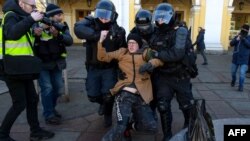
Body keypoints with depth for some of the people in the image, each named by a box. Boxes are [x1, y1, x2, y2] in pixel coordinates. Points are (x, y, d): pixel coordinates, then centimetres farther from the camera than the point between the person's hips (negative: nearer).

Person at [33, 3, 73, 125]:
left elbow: (69, 41, -15)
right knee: (47, 88, -9)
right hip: (42, 63, -5)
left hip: (56, 64, 5)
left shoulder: (62, 27, 1)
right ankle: (49, 115, 3)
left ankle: (51, 109, 32)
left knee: (58, 88, 11)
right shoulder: (39, 25, -9)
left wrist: (58, 34, -31)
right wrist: (36, 32, -39)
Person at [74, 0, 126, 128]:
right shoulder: (91, 23, -9)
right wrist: (97, 35, -41)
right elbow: (78, 28, -34)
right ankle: (103, 103, 43)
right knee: (93, 96, 6)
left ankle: (108, 115, 26)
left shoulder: (118, 30, -5)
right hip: (93, 67, 1)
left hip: (110, 68, -1)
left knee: (108, 95, -6)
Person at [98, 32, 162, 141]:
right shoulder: (122, 52, 13)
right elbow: (103, 57, 12)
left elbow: (160, 59, -4)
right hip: (124, 94, -2)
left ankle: (134, 125, 35)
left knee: (152, 127, 6)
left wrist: (150, 63, -24)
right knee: (121, 127, -18)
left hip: (140, 97, 2)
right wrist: (101, 41, 0)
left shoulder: (145, 53, 10)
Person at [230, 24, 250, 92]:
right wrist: (236, 39, -25)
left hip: (244, 59, -3)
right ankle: (233, 80, 45)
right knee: (233, 72, 17)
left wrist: (244, 39, -27)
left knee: (242, 73, -13)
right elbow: (231, 43, -8)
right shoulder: (237, 37, 4)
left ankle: (241, 86, -3)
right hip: (235, 58, 3)